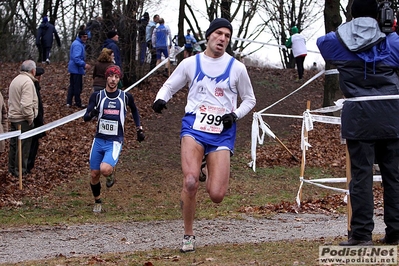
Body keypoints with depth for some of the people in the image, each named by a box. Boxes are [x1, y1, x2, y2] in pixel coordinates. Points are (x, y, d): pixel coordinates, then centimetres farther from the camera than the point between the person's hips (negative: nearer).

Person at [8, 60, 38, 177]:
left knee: (14, 144, 17)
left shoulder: (16, 80, 12)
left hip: (13, 118, 9)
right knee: (23, 146, 0)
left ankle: (12, 168, 27)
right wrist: (30, 118, -16)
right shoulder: (28, 82, -19)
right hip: (23, 120, -9)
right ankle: (20, 171, 6)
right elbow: (26, 105, -27)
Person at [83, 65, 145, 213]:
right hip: (99, 140, 2)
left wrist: (139, 129, 19)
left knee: (105, 169, -27)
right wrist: (92, 114, -28)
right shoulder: (97, 96, 0)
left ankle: (110, 175, 11)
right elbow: (85, 117, -6)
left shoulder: (126, 97, 1)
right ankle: (97, 202, 29)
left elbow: (134, 111, 22)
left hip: (115, 142, -2)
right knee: (94, 174, 5)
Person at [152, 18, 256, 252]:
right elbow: (169, 86, 15)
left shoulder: (236, 68, 4)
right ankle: (189, 235, -4)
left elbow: (249, 99, 15)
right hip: (194, 127, 0)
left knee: (216, 195, -10)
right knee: (190, 182, -25)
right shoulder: (190, 63, 5)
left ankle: (217, 177, 30)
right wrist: (161, 99, -8)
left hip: (222, 132, 0)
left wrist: (235, 115, -4)